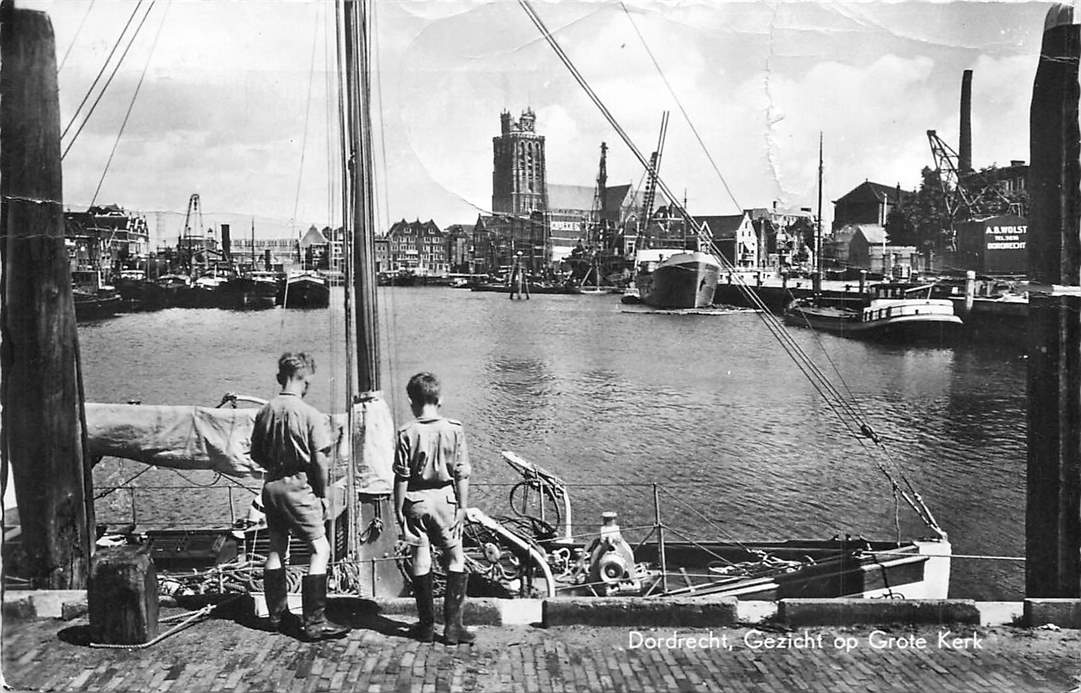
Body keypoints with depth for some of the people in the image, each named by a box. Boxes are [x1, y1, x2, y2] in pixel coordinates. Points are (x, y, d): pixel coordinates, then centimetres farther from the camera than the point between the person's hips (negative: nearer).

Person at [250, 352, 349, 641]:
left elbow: (256, 454, 10)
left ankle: (278, 616, 27)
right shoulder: (310, 415, -15)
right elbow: (320, 460, -14)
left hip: (271, 486, 7)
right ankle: (314, 623, -4)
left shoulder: (265, 412, 3)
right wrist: (323, 494, -3)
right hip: (298, 487, -7)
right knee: (320, 548, 0)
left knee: (276, 549, 17)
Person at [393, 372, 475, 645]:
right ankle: (452, 625, 9)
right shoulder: (454, 430, -6)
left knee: (421, 562, 10)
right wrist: (463, 505, 4)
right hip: (445, 498, 0)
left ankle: (427, 625, 18)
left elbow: (401, 477, -6)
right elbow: (462, 474, -4)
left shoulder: (407, 433, -8)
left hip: (416, 500, 0)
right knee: (455, 560, 10)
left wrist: (398, 509, 3)